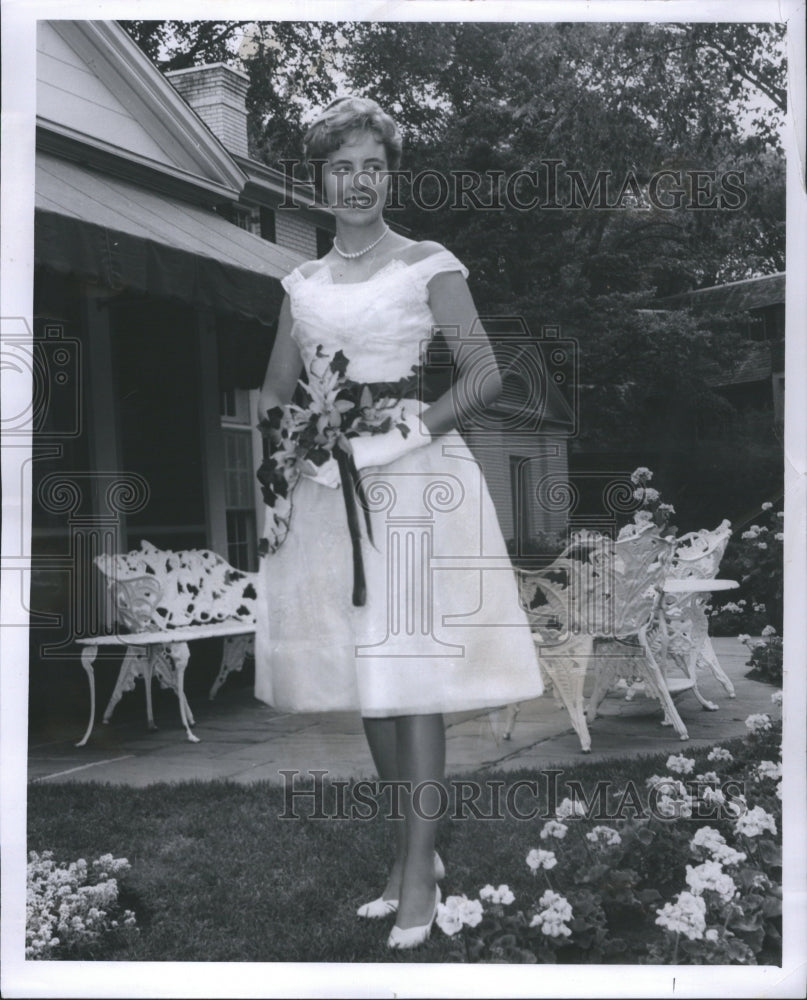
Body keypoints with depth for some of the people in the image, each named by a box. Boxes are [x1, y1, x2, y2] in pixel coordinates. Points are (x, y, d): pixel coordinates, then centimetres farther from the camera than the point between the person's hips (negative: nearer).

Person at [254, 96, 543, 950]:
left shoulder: (428, 266, 2)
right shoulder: (302, 283, 15)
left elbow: (486, 374, -3)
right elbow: (274, 396, 18)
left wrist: (420, 422, -17)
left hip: (416, 479, -5)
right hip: (330, 485, 5)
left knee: (413, 673, -6)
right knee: (364, 671, 9)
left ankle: (419, 871, 4)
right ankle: (413, 849, 24)